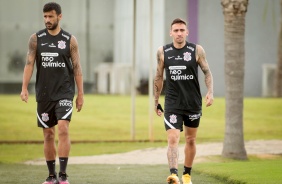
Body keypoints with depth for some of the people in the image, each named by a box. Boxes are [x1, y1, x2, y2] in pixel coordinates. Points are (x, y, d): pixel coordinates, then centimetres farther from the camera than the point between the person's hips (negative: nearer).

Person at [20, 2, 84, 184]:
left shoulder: (70, 40, 0)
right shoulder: (36, 39, 3)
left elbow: (77, 67, 2)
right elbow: (29, 63, -1)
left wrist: (80, 94, -1)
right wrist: (24, 88, -12)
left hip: (64, 92, -2)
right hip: (44, 94, 2)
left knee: (63, 129, -17)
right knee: (48, 135, 6)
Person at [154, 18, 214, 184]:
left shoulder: (197, 50, -2)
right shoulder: (163, 52, 2)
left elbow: (207, 72, 4)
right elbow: (159, 77, 12)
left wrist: (210, 92, -12)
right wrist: (156, 101, 13)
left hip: (193, 103, 1)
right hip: (172, 104, -1)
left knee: (190, 140, 13)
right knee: (173, 139, -17)